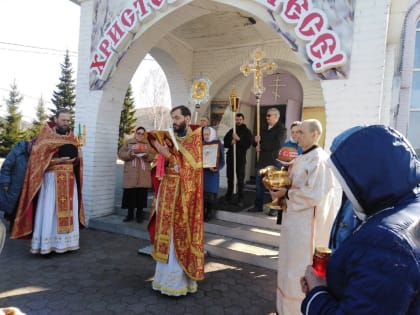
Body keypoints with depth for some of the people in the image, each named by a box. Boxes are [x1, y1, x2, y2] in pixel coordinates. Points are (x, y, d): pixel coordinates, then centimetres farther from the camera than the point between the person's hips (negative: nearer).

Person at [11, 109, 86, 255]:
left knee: (68, 210, 5)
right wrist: (59, 160, -18)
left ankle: (66, 242, 12)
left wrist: (78, 157, -6)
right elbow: (38, 159, -9)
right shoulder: (45, 137, -3)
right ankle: (46, 244, 3)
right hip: (51, 179, -4)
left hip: (69, 180, 5)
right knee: (49, 210, -4)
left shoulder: (72, 138, 12)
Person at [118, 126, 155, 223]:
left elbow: (152, 156, 7)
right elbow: (120, 154, 2)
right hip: (130, 173, -1)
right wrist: (130, 153, -14)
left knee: (141, 194, 0)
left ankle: (139, 214, 11)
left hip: (144, 173, 1)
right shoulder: (128, 142, 9)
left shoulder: (148, 143, 12)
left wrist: (146, 155, -14)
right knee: (130, 193, -1)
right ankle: (130, 214, 13)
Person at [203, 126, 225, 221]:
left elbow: (222, 161, -3)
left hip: (212, 173, -3)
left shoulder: (219, 145, 0)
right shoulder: (202, 145, 11)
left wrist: (216, 168, -20)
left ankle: (209, 213, 16)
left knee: (210, 194, 1)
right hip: (202, 172, 3)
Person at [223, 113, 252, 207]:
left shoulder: (247, 131, 2)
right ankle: (228, 197, 25)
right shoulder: (231, 131, 13)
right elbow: (225, 143, 7)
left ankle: (240, 199, 4)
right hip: (230, 157, 4)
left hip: (241, 158, -4)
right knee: (230, 179, 13)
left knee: (240, 180, -2)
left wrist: (238, 139, -20)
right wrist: (231, 142, -12)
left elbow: (247, 144, -11)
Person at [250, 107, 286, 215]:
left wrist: (261, 146, -12)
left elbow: (277, 144, -19)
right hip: (262, 161, 7)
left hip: (274, 162, -7)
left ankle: (275, 209, 10)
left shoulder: (281, 129, -5)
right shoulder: (264, 129, 18)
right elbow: (256, 143, 20)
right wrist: (256, 141, -4)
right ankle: (258, 206, 21)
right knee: (259, 185, 10)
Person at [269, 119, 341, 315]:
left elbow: (314, 195, -24)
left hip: (305, 222, -9)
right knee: (291, 265, 21)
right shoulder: (302, 158, 9)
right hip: (293, 218, 9)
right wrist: (281, 188, 3)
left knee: (300, 269, 6)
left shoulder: (319, 160, -19)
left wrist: (285, 193, -17)